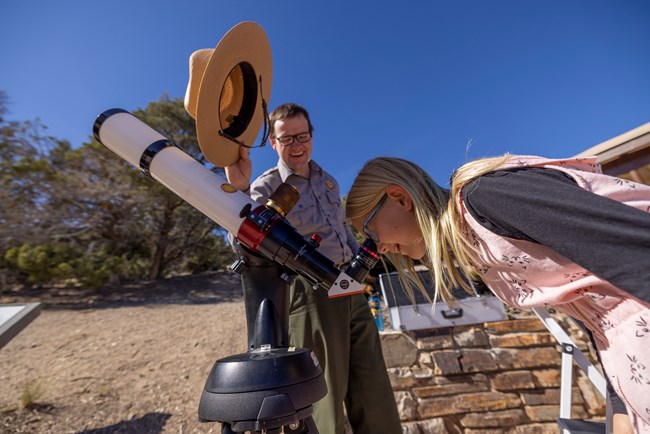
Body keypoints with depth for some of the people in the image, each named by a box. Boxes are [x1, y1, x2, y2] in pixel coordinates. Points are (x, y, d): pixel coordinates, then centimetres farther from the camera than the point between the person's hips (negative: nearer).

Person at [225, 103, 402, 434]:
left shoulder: (328, 180, 15)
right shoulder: (267, 187, -3)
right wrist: (239, 189, -35)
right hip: (310, 292, -6)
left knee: (374, 390, 16)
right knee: (325, 393, 8)